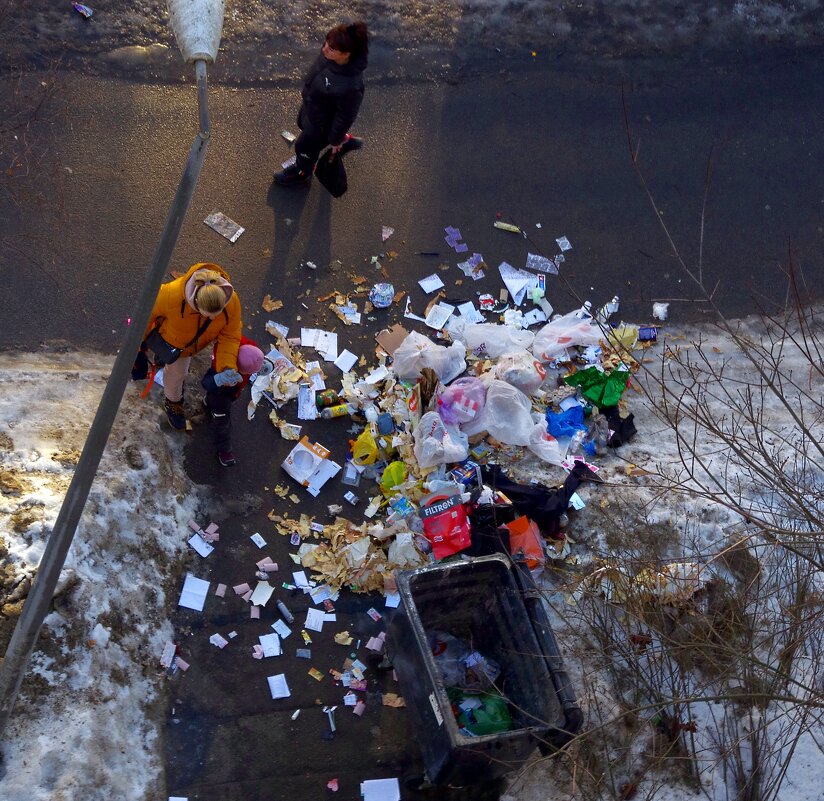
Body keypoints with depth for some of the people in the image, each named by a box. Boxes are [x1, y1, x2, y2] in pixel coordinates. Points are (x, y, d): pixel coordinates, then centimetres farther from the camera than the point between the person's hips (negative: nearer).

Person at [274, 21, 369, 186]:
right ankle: (346, 141, 61)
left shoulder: (350, 86, -46)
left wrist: (335, 139, -11)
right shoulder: (329, 55, -27)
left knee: (305, 147, 22)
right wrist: (306, 90, 16)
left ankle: (302, 172, 59)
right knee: (303, 123, 38)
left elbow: (345, 116, -27)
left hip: (322, 123, -7)